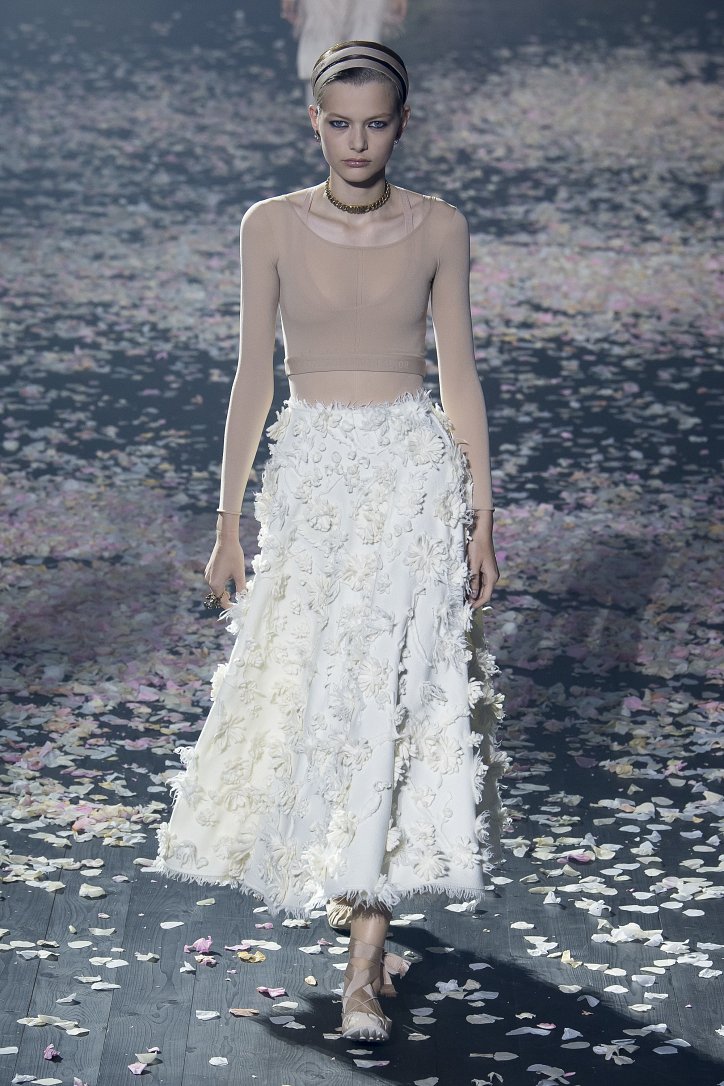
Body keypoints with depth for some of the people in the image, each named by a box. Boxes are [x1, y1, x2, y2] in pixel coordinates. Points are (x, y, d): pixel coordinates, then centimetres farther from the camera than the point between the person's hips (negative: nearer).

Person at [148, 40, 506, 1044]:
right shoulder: (273, 226, 0)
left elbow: (459, 374, 4)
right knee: (309, 696, 6)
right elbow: (253, 376, 3)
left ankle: (364, 963, -5)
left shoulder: (438, 227, 0)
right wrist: (227, 521, 3)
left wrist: (481, 516, 2)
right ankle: (373, 916, 29)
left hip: (416, 477, -1)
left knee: (393, 702, -6)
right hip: (312, 479, 1)